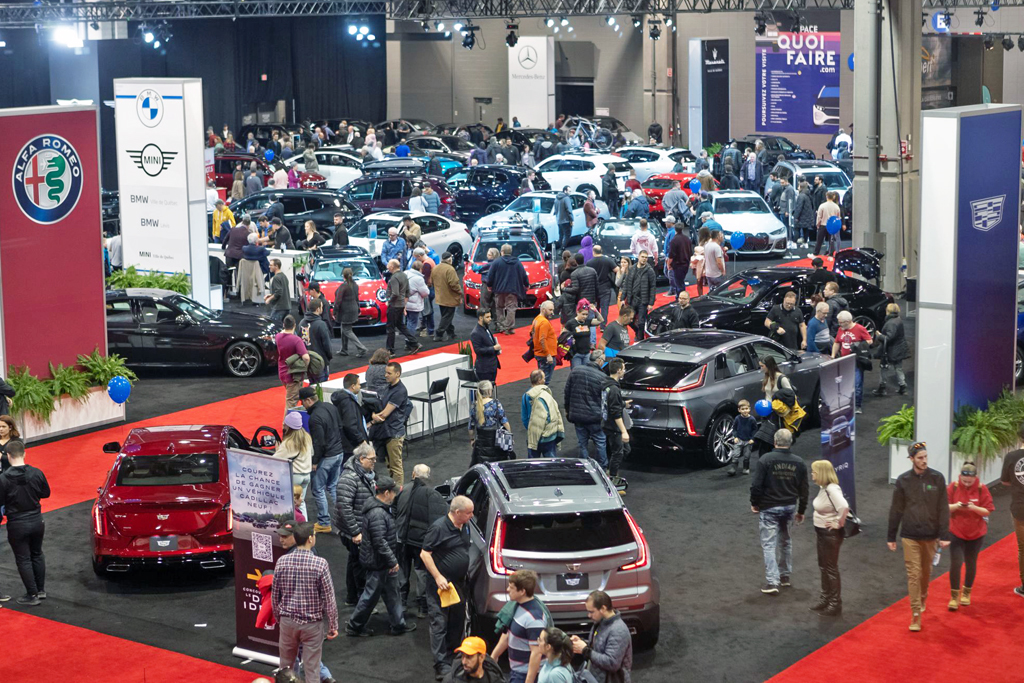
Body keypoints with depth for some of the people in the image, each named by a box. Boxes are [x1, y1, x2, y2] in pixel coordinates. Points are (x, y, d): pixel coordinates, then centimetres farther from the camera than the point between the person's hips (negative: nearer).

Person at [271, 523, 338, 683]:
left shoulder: (282, 561, -6)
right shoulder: (320, 563, -16)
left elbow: (275, 594, 4)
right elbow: (329, 598, -12)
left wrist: (277, 616, 19)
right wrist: (333, 625, -2)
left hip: (288, 621, 3)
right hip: (312, 623, -3)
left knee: (285, 665, 19)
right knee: (311, 668, 6)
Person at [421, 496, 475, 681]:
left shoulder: (464, 528, 8)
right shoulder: (439, 528, -17)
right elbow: (425, 554, -16)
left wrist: (466, 576, 16)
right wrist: (438, 577, -20)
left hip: (458, 584, 8)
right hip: (440, 586, -8)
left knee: (457, 623, 14)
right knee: (440, 624, -5)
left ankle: (451, 657, 28)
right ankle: (442, 666, -4)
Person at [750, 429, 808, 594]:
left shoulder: (765, 459, -13)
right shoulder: (798, 462, 2)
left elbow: (756, 485, -16)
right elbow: (803, 489, 6)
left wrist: (754, 503, 0)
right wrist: (801, 511, 16)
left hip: (769, 508, -5)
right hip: (790, 507, 5)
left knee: (769, 544, -2)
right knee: (785, 541, 22)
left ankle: (772, 582, -9)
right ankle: (785, 576, 30)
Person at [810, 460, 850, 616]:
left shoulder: (832, 489, -25)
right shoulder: (823, 488, 3)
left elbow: (844, 507, -38)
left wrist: (839, 524, -25)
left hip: (831, 534, -9)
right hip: (821, 532, 9)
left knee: (831, 568, 2)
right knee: (823, 566, 20)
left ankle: (835, 603, 14)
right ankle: (825, 598, 34)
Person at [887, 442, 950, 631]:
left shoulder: (937, 478, -4)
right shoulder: (903, 480, -4)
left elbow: (943, 509, -3)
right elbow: (895, 510, 1)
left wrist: (944, 535, -7)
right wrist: (891, 537, 3)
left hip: (930, 535, 1)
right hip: (910, 536, -1)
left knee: (926, 571, 16)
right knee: (913, 574, -4)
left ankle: (923, 596, 43)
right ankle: (916, 614, 0)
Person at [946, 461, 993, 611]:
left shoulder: (981, 489, -9)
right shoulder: (953, 487, -9)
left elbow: (987, 511, -8)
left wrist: (974, 508, -26)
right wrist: (955, 506, -24)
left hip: (976, 533, 1)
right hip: (956, 532, -1)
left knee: (971, 563, 12)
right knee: (956, 563, -8)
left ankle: (966, 592, 34)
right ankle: (954, 595, 7)